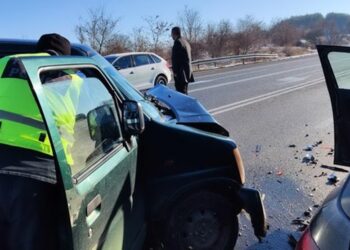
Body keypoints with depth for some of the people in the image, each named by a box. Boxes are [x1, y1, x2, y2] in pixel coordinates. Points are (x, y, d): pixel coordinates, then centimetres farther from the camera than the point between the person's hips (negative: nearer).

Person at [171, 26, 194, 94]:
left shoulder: (177, 42, -11)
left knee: (181, 92, -9)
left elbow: (175, 58, -17)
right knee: (184, 92, 16)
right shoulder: (185, 42, 18)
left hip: (181, 73, -10)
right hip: (187, 72, 10)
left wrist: (175, 71, -14)